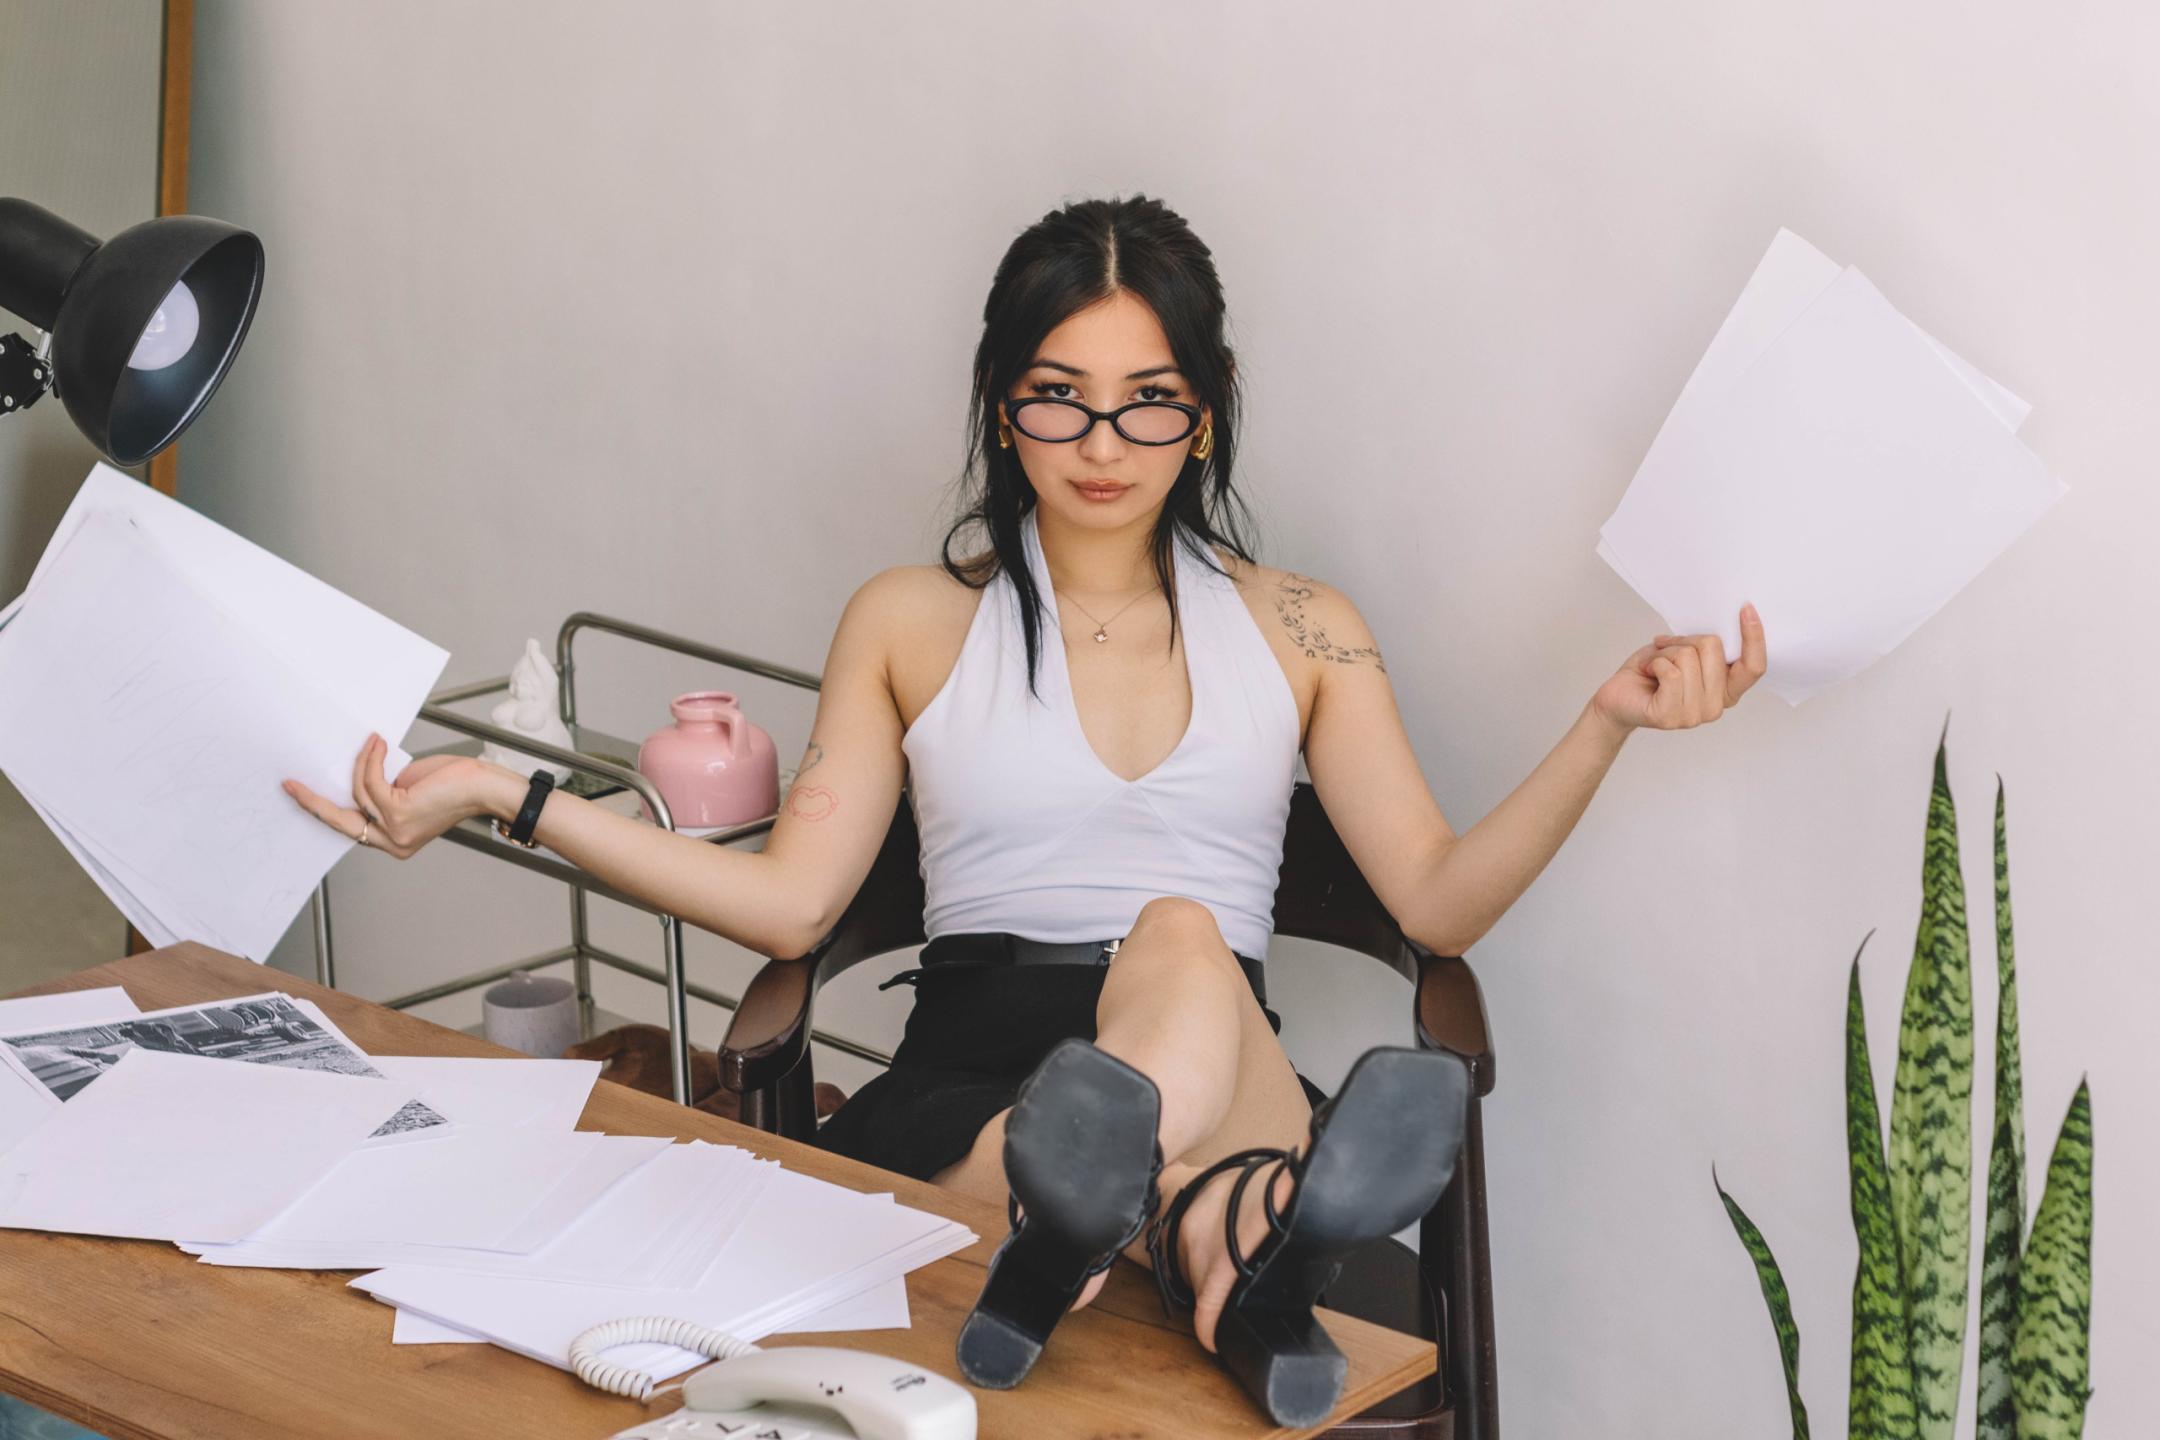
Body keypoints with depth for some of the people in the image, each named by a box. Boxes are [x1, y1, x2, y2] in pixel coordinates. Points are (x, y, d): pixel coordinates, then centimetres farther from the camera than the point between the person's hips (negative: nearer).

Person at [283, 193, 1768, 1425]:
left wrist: (1607, 721, -1)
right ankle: (1244, 1272, -70)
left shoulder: (1298, 631, 19)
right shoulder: (913, 621, 19)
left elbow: (1441, 900, 12)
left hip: (1226, 1061, 0)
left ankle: (1087, 1238, -68)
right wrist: (508, 797, 5)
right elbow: (791, 900, 13)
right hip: (972, 1071, 0)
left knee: (1181, 942, -39)